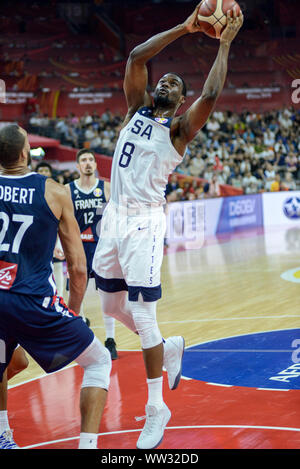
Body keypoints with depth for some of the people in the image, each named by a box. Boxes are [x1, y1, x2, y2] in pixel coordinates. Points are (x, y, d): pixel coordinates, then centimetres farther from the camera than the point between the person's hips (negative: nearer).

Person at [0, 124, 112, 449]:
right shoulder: (55, 193, 0)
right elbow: (77, 268, 2)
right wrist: (73, 311, 16)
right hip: (35, 301, -3)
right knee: (99, 362, 15)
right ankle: (87, 444, 4)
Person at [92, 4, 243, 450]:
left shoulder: (179, 129, -1)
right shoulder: (136, 109, 13)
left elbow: (210, 95, -19)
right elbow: (136, 58, 2)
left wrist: (225, 44, -12)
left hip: (144, 223, -6)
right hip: (114, 216, 6)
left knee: (142, 313, -7)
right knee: (112, 305, 14)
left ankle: (157, 408, 4)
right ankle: (169, 347, 38)